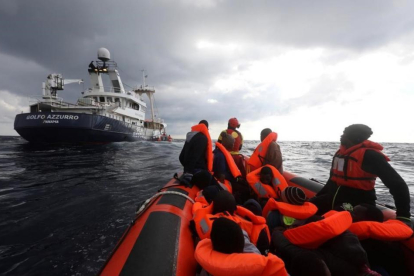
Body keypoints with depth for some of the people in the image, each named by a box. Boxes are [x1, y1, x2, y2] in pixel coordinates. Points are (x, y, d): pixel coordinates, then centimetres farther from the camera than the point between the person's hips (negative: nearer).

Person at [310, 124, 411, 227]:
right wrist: (317, 197, 21)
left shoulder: (369, 155, -16)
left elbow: (398, 185, -17)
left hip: (358, 204, -8)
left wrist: (403, 217, -22)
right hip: (334, 198, 8)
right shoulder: (340, 152, 9)